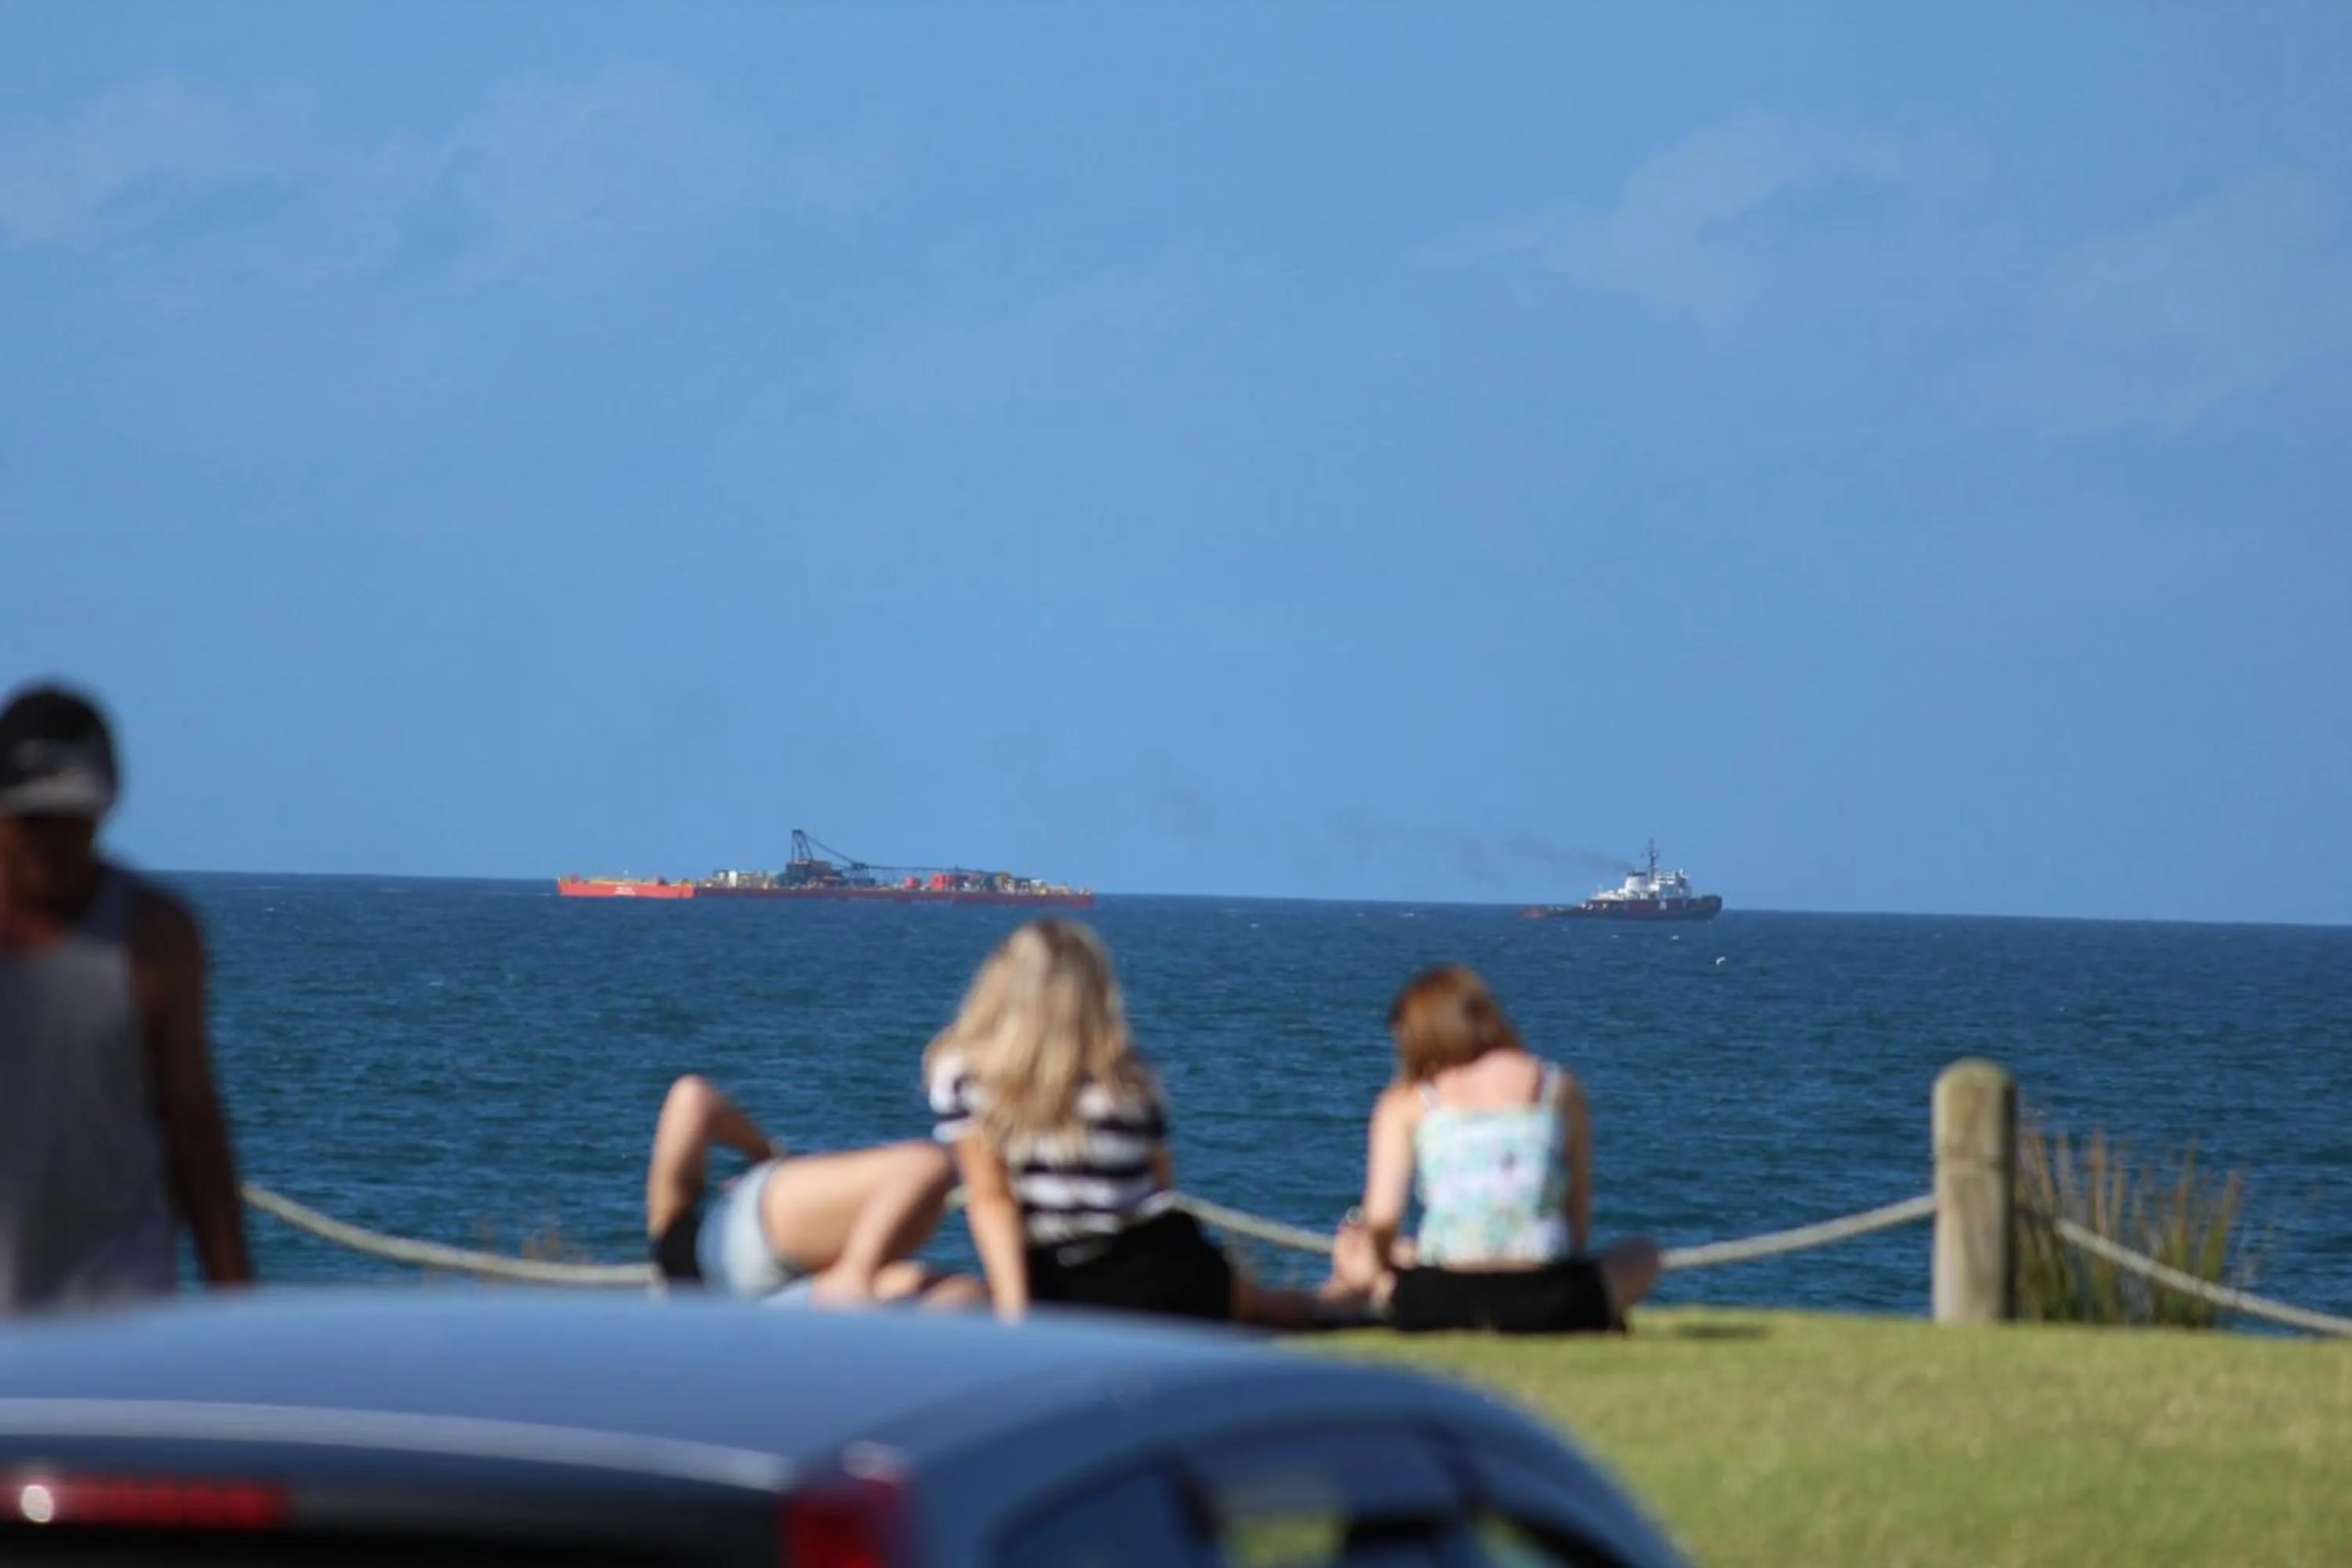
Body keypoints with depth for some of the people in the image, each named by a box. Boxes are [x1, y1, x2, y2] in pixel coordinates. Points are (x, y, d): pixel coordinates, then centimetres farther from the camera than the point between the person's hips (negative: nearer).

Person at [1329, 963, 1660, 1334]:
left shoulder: (1405, 1104, 6)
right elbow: (1580, 1217, 9)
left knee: (1353, 1249, 33)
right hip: (1543, 1304, -1)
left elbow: (1381, 1218, -3)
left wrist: (1386, 1261, 18)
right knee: (1642, 1254, 30)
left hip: (1438, 1304, 1)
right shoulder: (1561, 1090, 10)